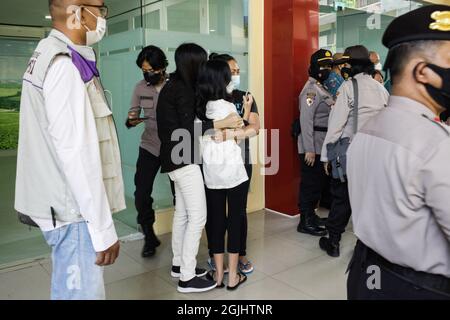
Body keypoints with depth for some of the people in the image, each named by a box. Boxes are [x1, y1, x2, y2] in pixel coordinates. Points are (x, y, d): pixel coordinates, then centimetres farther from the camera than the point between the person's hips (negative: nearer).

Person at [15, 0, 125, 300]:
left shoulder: (49, 55, 12)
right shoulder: (64, 65, -18)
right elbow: (76, 154, -23)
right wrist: (103, 229, -20)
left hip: (63, 203, 9)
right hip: (74, 210, -9)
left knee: (68, 288, 20)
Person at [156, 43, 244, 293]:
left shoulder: (174, 86, 13)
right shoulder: (183, 90, -15)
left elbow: (182, 124, 10)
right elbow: (189, 128, -21)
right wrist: (223, 124, -21)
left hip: (178, 158, 10)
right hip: (184, 159, -10)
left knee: (183, 213, 15)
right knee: (198, 216, -7)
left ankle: (179, 264, 27)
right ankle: (187, 278, 0)